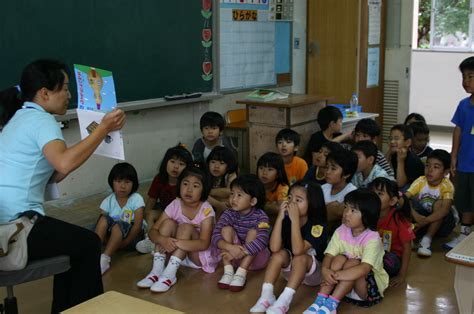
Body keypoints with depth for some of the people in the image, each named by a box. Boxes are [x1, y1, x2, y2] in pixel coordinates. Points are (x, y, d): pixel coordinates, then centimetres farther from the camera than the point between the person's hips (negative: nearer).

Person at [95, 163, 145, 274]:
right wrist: (107, 241, -22)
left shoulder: (136, 199, -11)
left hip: (131, 236, -3)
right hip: (112, 235, 3)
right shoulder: (108, 201, -2)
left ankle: (104, 259, -38)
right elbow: (101, 224, -6)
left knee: (118, 225, -35)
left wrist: (124, 243, -22)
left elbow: (137, 225, -16)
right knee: (104, 219, -26)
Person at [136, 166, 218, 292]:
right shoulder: (175, 205, -8)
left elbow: (204, 243, -30)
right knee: (168, 223, -20)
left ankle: (170, 274, -36)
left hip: (199, 256, -4)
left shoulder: (206, 210, -19)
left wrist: (175, 242, -43)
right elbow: (152, 231, -11)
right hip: (178, 253, 4)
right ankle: (157, 270, -26)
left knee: (186, 227, -29)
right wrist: (163, 240, -36)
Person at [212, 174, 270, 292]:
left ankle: (241, 274, -30)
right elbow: (215, 236, -23)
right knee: (227, 229, -19)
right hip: (234, 256, 3)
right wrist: (230, 247, -42)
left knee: (253, 232, -27)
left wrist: (239, 252, -40)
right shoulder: (229, 214, -10)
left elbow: (262, 241, -35)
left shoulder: (260, 217, -19)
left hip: (255, 256, -3)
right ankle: (228, 272, -26)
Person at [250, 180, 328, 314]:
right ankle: (266, 296, -28)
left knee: (300, 258, -33)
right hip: (291, 270, 4)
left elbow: (297, 251, -37)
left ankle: (284, 300, -38)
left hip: (315, 272, -4)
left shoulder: (318, 226, -23)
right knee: (280, 254, -25)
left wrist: (295, 219, -39)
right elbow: (274, 248, -26)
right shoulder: (287, 220, -11)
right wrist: (280, 217, -31)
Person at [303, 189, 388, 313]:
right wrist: (325, 270, -35)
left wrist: (337, 275, -38)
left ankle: (331, 304, -34)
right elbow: (329, 255, -12)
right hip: (346, 285, 4)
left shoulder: (372, 238, -22)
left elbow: (365, 268, -34)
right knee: (339, 258, -23)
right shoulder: (341, 231, -7)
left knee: (353, 263, -29)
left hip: (369, 285, -4)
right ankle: (320, 301, -30)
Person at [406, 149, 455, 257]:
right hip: (421, 217, 2)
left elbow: (445, 209, -37)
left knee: (439, 203, -31)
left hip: (441, 221, -2)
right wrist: (415, 215, -43)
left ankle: (427, 239, -31)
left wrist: (426, 220, -49)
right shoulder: (421, 181, -14)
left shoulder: (447, 186, -21)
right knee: (410, 201, -23)